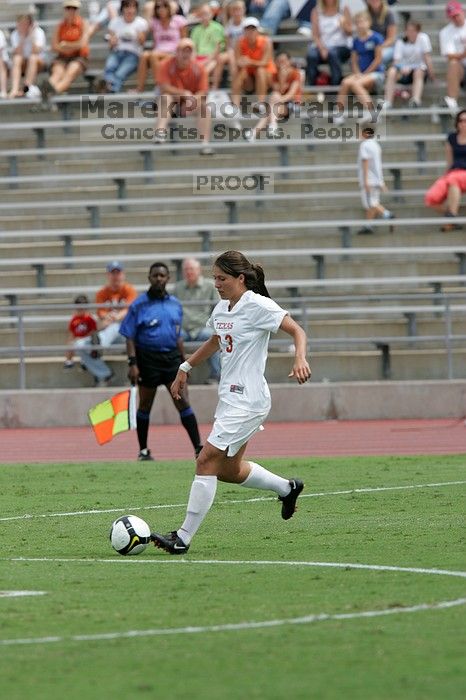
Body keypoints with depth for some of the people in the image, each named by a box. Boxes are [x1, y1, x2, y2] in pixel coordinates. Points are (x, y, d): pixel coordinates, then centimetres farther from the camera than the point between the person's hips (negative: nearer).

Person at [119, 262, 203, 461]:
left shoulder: (175, 304, 10)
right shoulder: (139, 305, -4)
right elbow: (130, 337, -4)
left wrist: (183, 361, 17)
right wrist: (132, 363, -13)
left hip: (172, 357, 3)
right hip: (148, 360, -3)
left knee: (183, 403, -5)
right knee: (145, 406, 7)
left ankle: (198, 448, -7)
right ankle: (143, 451, 19)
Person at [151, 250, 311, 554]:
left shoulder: (258, 306, -12)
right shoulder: (222, 308, 12)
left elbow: (297, 331, -14)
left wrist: (300, 360, -32)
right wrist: (186, 367, 32)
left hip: (247, 400, -9)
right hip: (230, 397, 9)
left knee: (207, 461, -13)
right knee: (228, 470, 15)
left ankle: (184, 538, -11)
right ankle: (287, 488, 36)